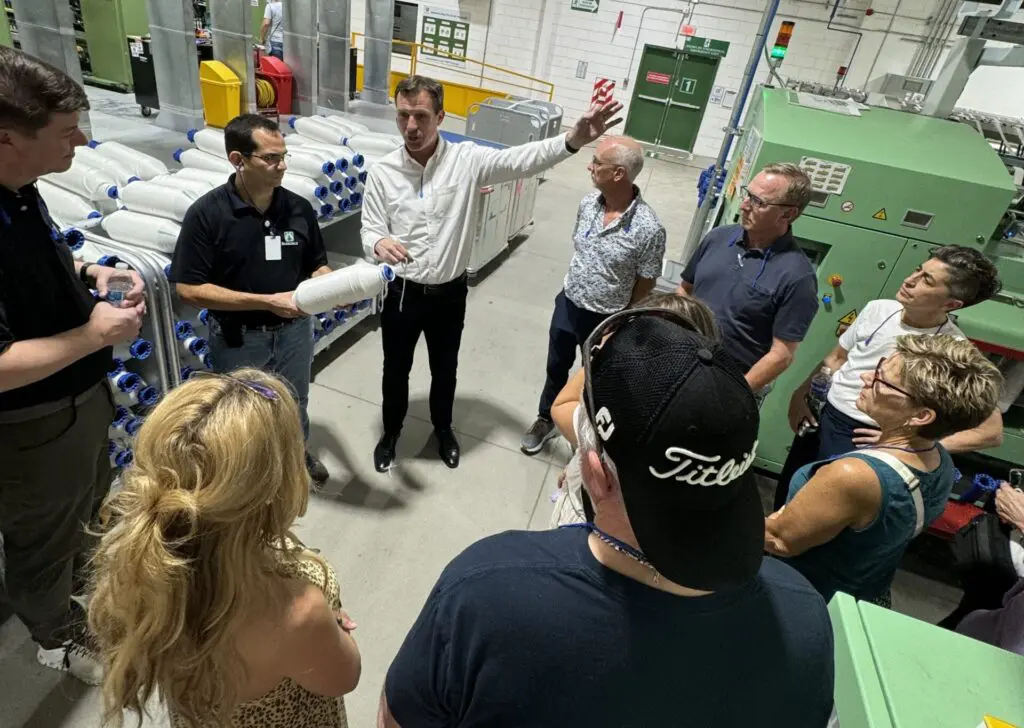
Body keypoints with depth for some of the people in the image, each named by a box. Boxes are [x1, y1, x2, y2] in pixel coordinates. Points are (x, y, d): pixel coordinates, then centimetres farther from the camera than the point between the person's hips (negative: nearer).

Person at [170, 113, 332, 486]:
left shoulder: (298, 208, -6)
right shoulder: (207, 213, -18)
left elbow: (316, 265, 5)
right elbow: (189, 289, -19)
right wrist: (267, 302, -25)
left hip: (294, 330, 4)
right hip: (238, 339, -3)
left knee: (295, 404, 25)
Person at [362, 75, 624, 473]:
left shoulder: (467, 159, -10)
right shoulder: (382, 172, -8)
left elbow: (521, 160, -19)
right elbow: (370, 230, -6)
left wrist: (575, 138, -35)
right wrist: (379, 244, -32)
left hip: (450, 293, 0)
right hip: (402, 292, 0)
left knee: (445, 369, 20)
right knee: (396, 370, 18)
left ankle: (442, 428, 48)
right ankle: (391, 433, 45)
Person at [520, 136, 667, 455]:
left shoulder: (648, 228, -25)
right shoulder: (587, 204, -8)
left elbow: (644, 287, -14)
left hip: (606, 320, -5)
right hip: (568, 305, 5)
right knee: (556, 368, 23)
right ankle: (546, 420, 49)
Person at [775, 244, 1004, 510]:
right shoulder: (878, 309, -4)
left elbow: (992, 431, -13)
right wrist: (800, 394, 3)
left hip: (861, 440, -5)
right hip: (820, 417, 5)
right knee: (785, 498, 18)